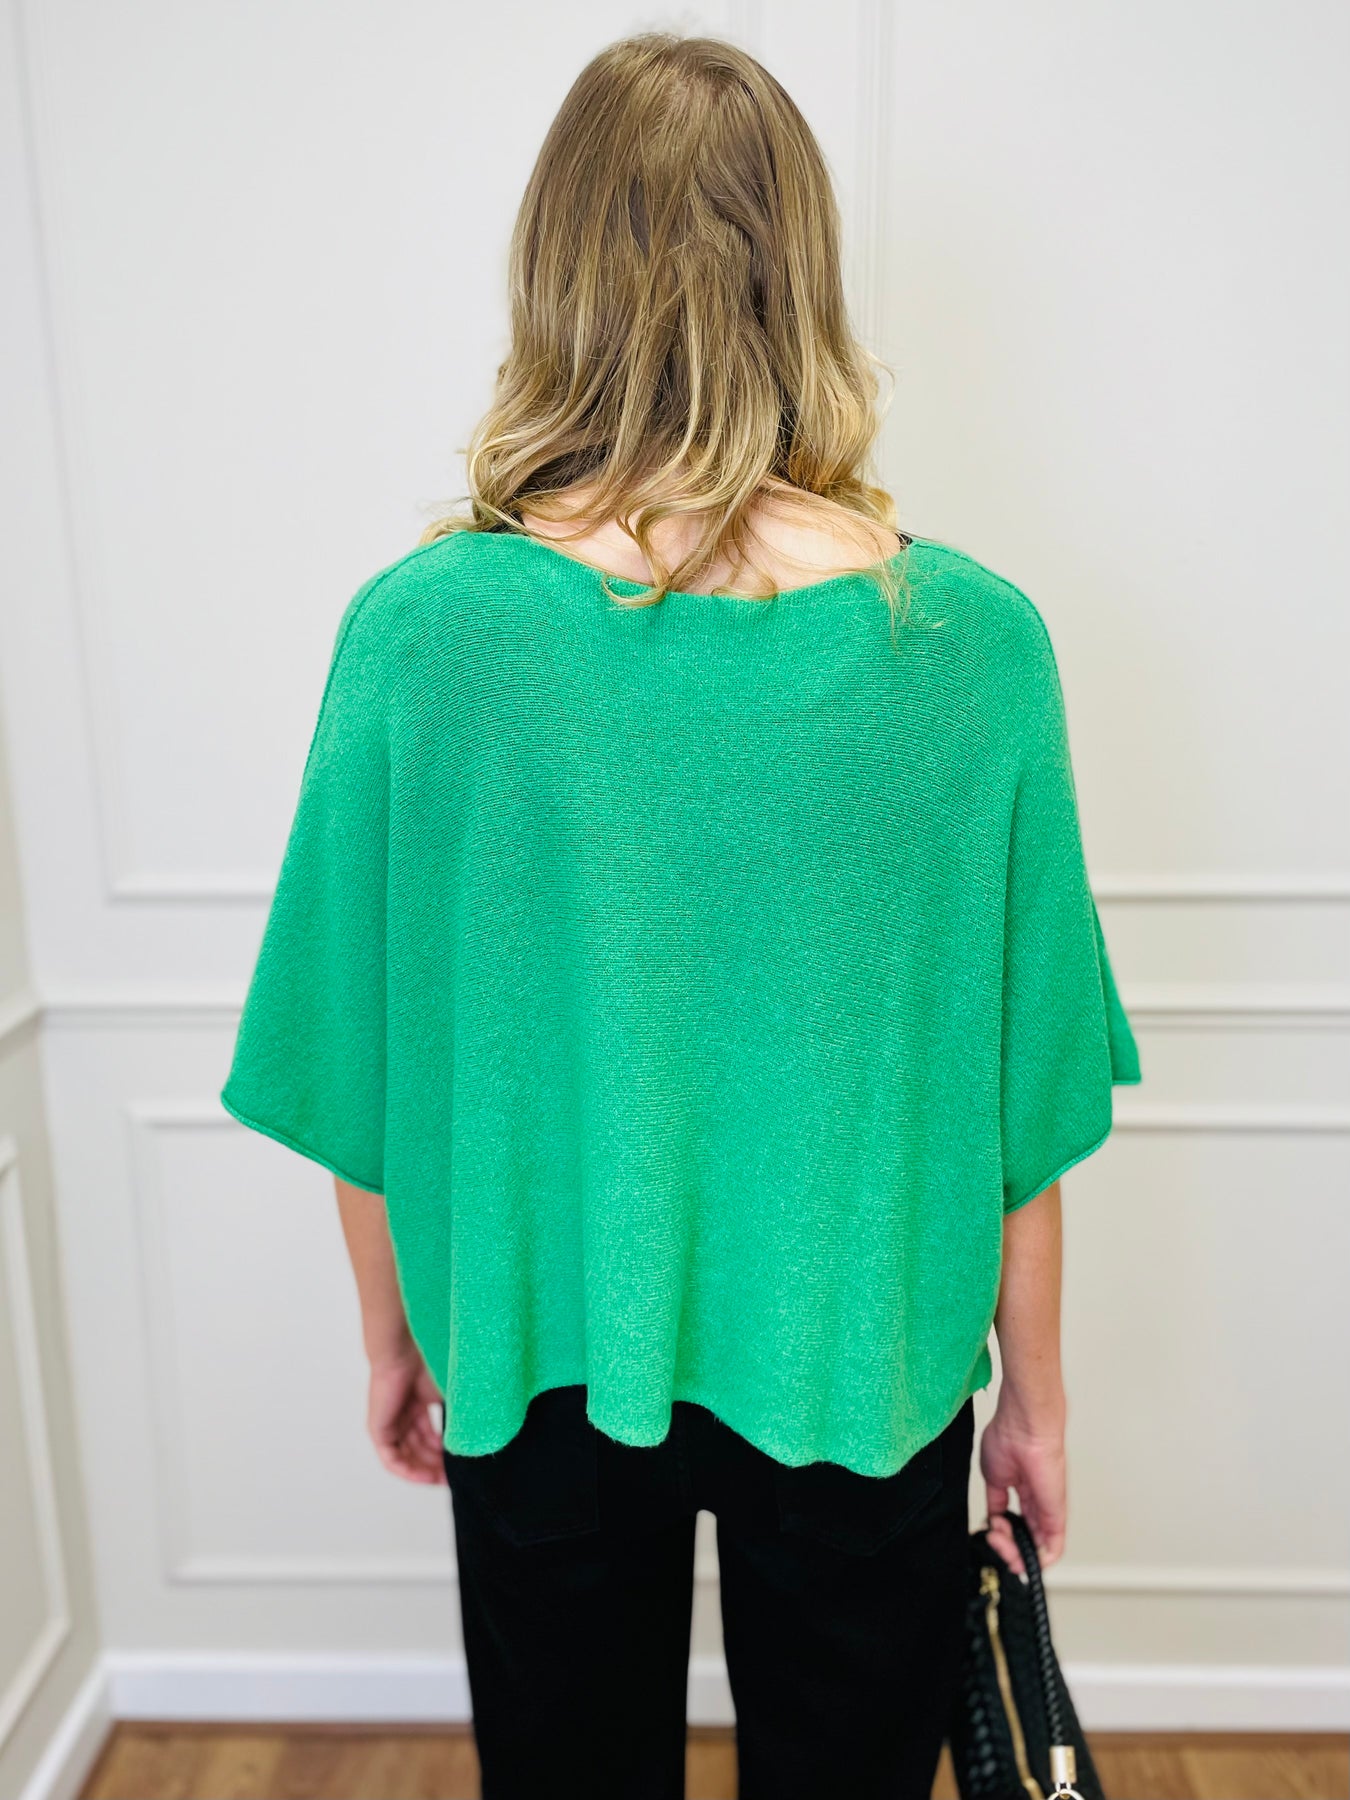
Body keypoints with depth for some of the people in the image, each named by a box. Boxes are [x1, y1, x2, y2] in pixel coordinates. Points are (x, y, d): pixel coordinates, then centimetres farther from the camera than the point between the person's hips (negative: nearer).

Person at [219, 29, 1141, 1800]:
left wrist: (397, 1337, 10)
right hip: (858, 1367, 1)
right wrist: (1033, 1383, 7)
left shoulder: (422, 627, -17)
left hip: (540, 1362, 1)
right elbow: (1022, 1075, -8)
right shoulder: (973, 640, -16)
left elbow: (354, 1060, -8)